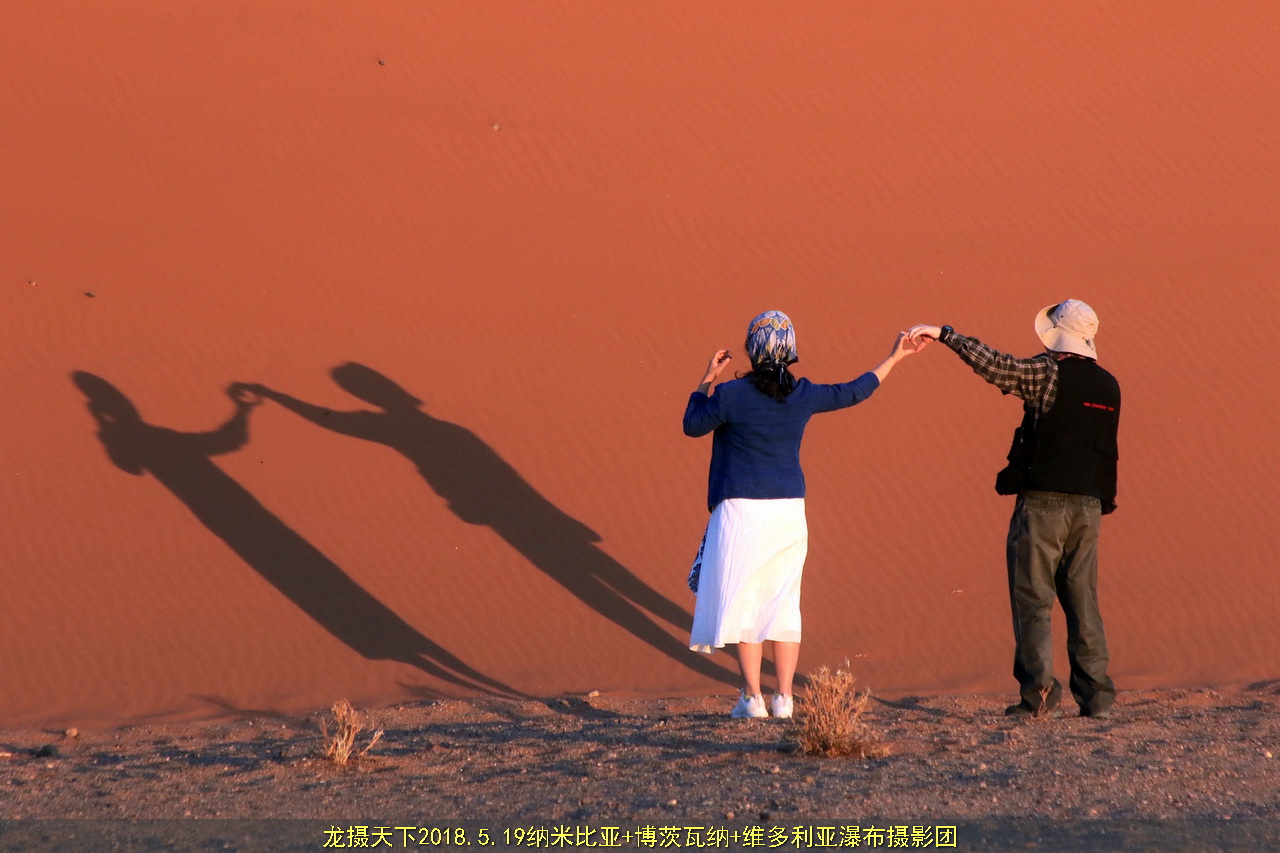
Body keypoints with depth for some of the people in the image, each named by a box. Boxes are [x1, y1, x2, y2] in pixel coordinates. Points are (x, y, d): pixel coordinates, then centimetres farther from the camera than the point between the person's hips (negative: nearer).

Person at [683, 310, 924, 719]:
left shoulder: (731, 394, -11)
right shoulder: (804, 395, 1)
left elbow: (693, 425, 4)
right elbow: (854, 392, 16)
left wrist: (707, 379, 14)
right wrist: (894, 358, 28)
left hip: (741, 511, -4)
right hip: (789, 512, 4)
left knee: (742, 602, 2)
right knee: (783, 603, 10)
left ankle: (752, 697, 0)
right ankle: (784, 698, 8)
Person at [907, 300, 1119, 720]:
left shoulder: (1048, 373, -9)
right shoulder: (1108, 386, 10)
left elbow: (996, 366, -18)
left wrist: (944, 334, -15)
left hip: (1042, 501, -5)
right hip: (1088, 504, 6)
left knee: (1032, 599, -2)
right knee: (1083, 601, 10)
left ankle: (1039, 692, -10)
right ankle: (1095, 694, 6)